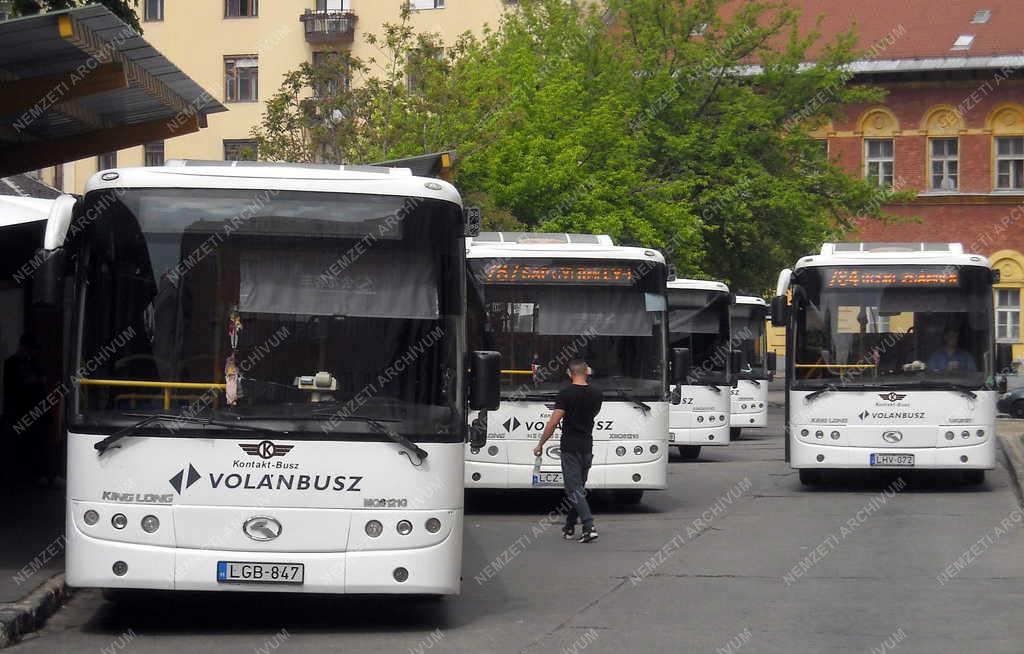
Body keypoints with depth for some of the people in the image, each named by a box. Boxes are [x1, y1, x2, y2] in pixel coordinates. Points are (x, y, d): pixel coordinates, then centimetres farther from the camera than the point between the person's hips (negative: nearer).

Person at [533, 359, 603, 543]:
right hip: (587, 446, 5)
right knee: (577, 488, 16)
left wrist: (540, 444, -4)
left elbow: (553, 422, -14)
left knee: (574, 489, -6)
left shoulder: (566, 394, -12)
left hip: (570, 447, -5)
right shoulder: (595, 394, 4)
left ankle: (589, 527, -19)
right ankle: (569, 528, 20)